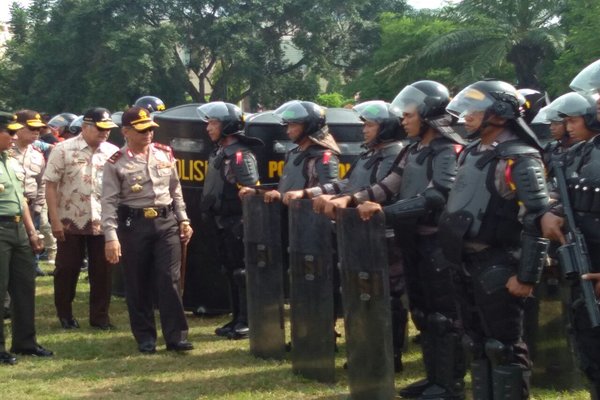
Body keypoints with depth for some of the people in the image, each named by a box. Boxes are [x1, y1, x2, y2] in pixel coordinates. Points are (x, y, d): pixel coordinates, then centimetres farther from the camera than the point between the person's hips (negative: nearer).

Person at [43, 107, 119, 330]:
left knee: (102, 271, 5)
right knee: (67, 269, 7)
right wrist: (55, 220, -11)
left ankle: (100, 316, 16)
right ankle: (64, 314, 21)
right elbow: (50, 186, -6)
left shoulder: (113, 152, 2)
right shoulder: (64, 150, -6)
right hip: (70, 221, -2)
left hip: (102, 222, 2)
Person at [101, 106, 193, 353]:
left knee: (170, 280, -3)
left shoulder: (165, 154, 8)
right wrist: (111, 237, -15)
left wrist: (183, 220, 13)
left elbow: (176, 190, 17)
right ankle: (145, 337, 16)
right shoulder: (116, 163, -5)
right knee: (138, 284, 5)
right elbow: (109, 202, -8)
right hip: (134, 225, -2)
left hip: (166, 222, 3)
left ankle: (176, 336, 0)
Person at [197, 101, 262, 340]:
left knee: (242, 273, -3)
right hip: (222, 223, 9)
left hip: (237, 223, -9)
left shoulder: (240, 155, -15)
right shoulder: (219, 153, 13)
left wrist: (244, 224, -21)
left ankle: (248, 322, 3)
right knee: (230, 272, 14)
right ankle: (237, 319, 22)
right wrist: (209, 213, 17)